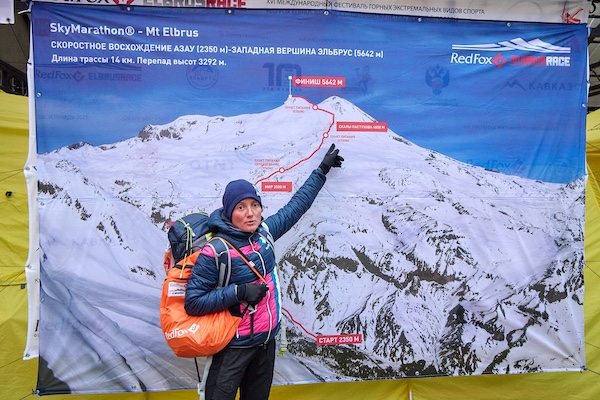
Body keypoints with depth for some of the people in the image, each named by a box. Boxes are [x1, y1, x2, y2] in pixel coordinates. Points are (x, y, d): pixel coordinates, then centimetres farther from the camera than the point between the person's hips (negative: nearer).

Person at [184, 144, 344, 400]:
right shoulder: (215, 252, -20)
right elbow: (193, 302, -16)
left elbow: (296, 205, 11)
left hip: (267, 339, 6)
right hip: (235, 346, -6)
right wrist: (239, 292, -24)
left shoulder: (264, 232, -3)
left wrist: (322, 170, 18)